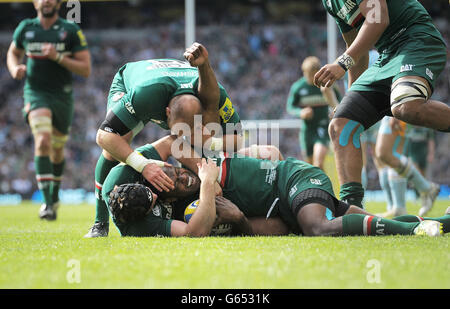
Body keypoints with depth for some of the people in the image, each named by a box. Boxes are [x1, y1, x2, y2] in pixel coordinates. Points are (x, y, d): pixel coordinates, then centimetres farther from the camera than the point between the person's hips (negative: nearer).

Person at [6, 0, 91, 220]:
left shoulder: (71, 31, -4)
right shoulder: (25, 28, 2)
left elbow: (85, 70, -7)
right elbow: (13, 53, 21)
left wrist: (58, 57, -19)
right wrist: (15, 68, -2)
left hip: (62, 96, 1)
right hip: (35, 93, -1)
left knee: (57, 150, 16)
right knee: (43, 141, -24)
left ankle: (55, 194, 43)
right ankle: (47, 203, -26)